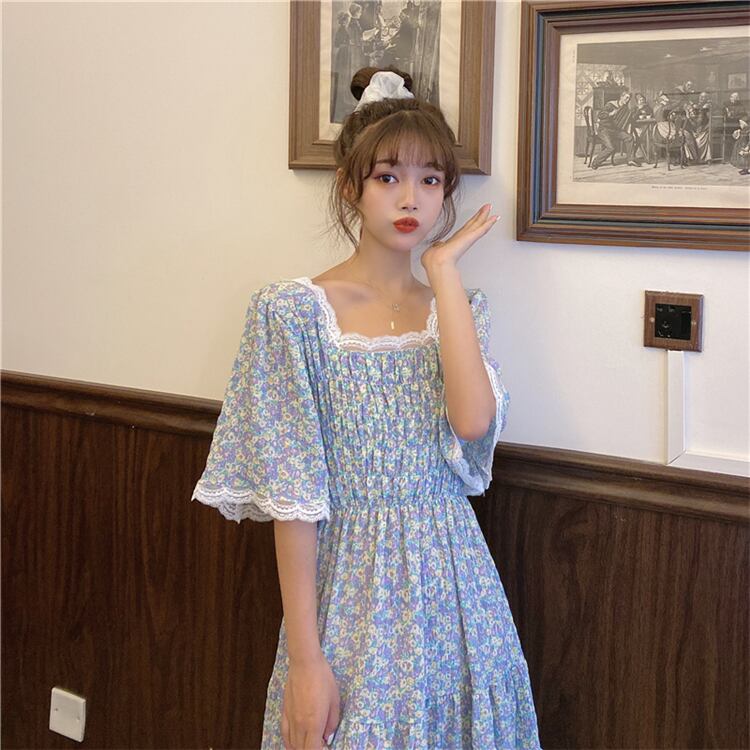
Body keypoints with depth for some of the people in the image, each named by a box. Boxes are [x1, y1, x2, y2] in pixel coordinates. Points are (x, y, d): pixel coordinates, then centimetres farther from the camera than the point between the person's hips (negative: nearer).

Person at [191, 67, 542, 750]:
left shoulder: (458, 308, 5)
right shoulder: (293, 311, -8)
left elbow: (475, 420, -17)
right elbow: (294, 498, -10)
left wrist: (443, 269, -10)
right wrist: (305, 656, -14)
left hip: (451, 587, 4)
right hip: (348, 585, -3)